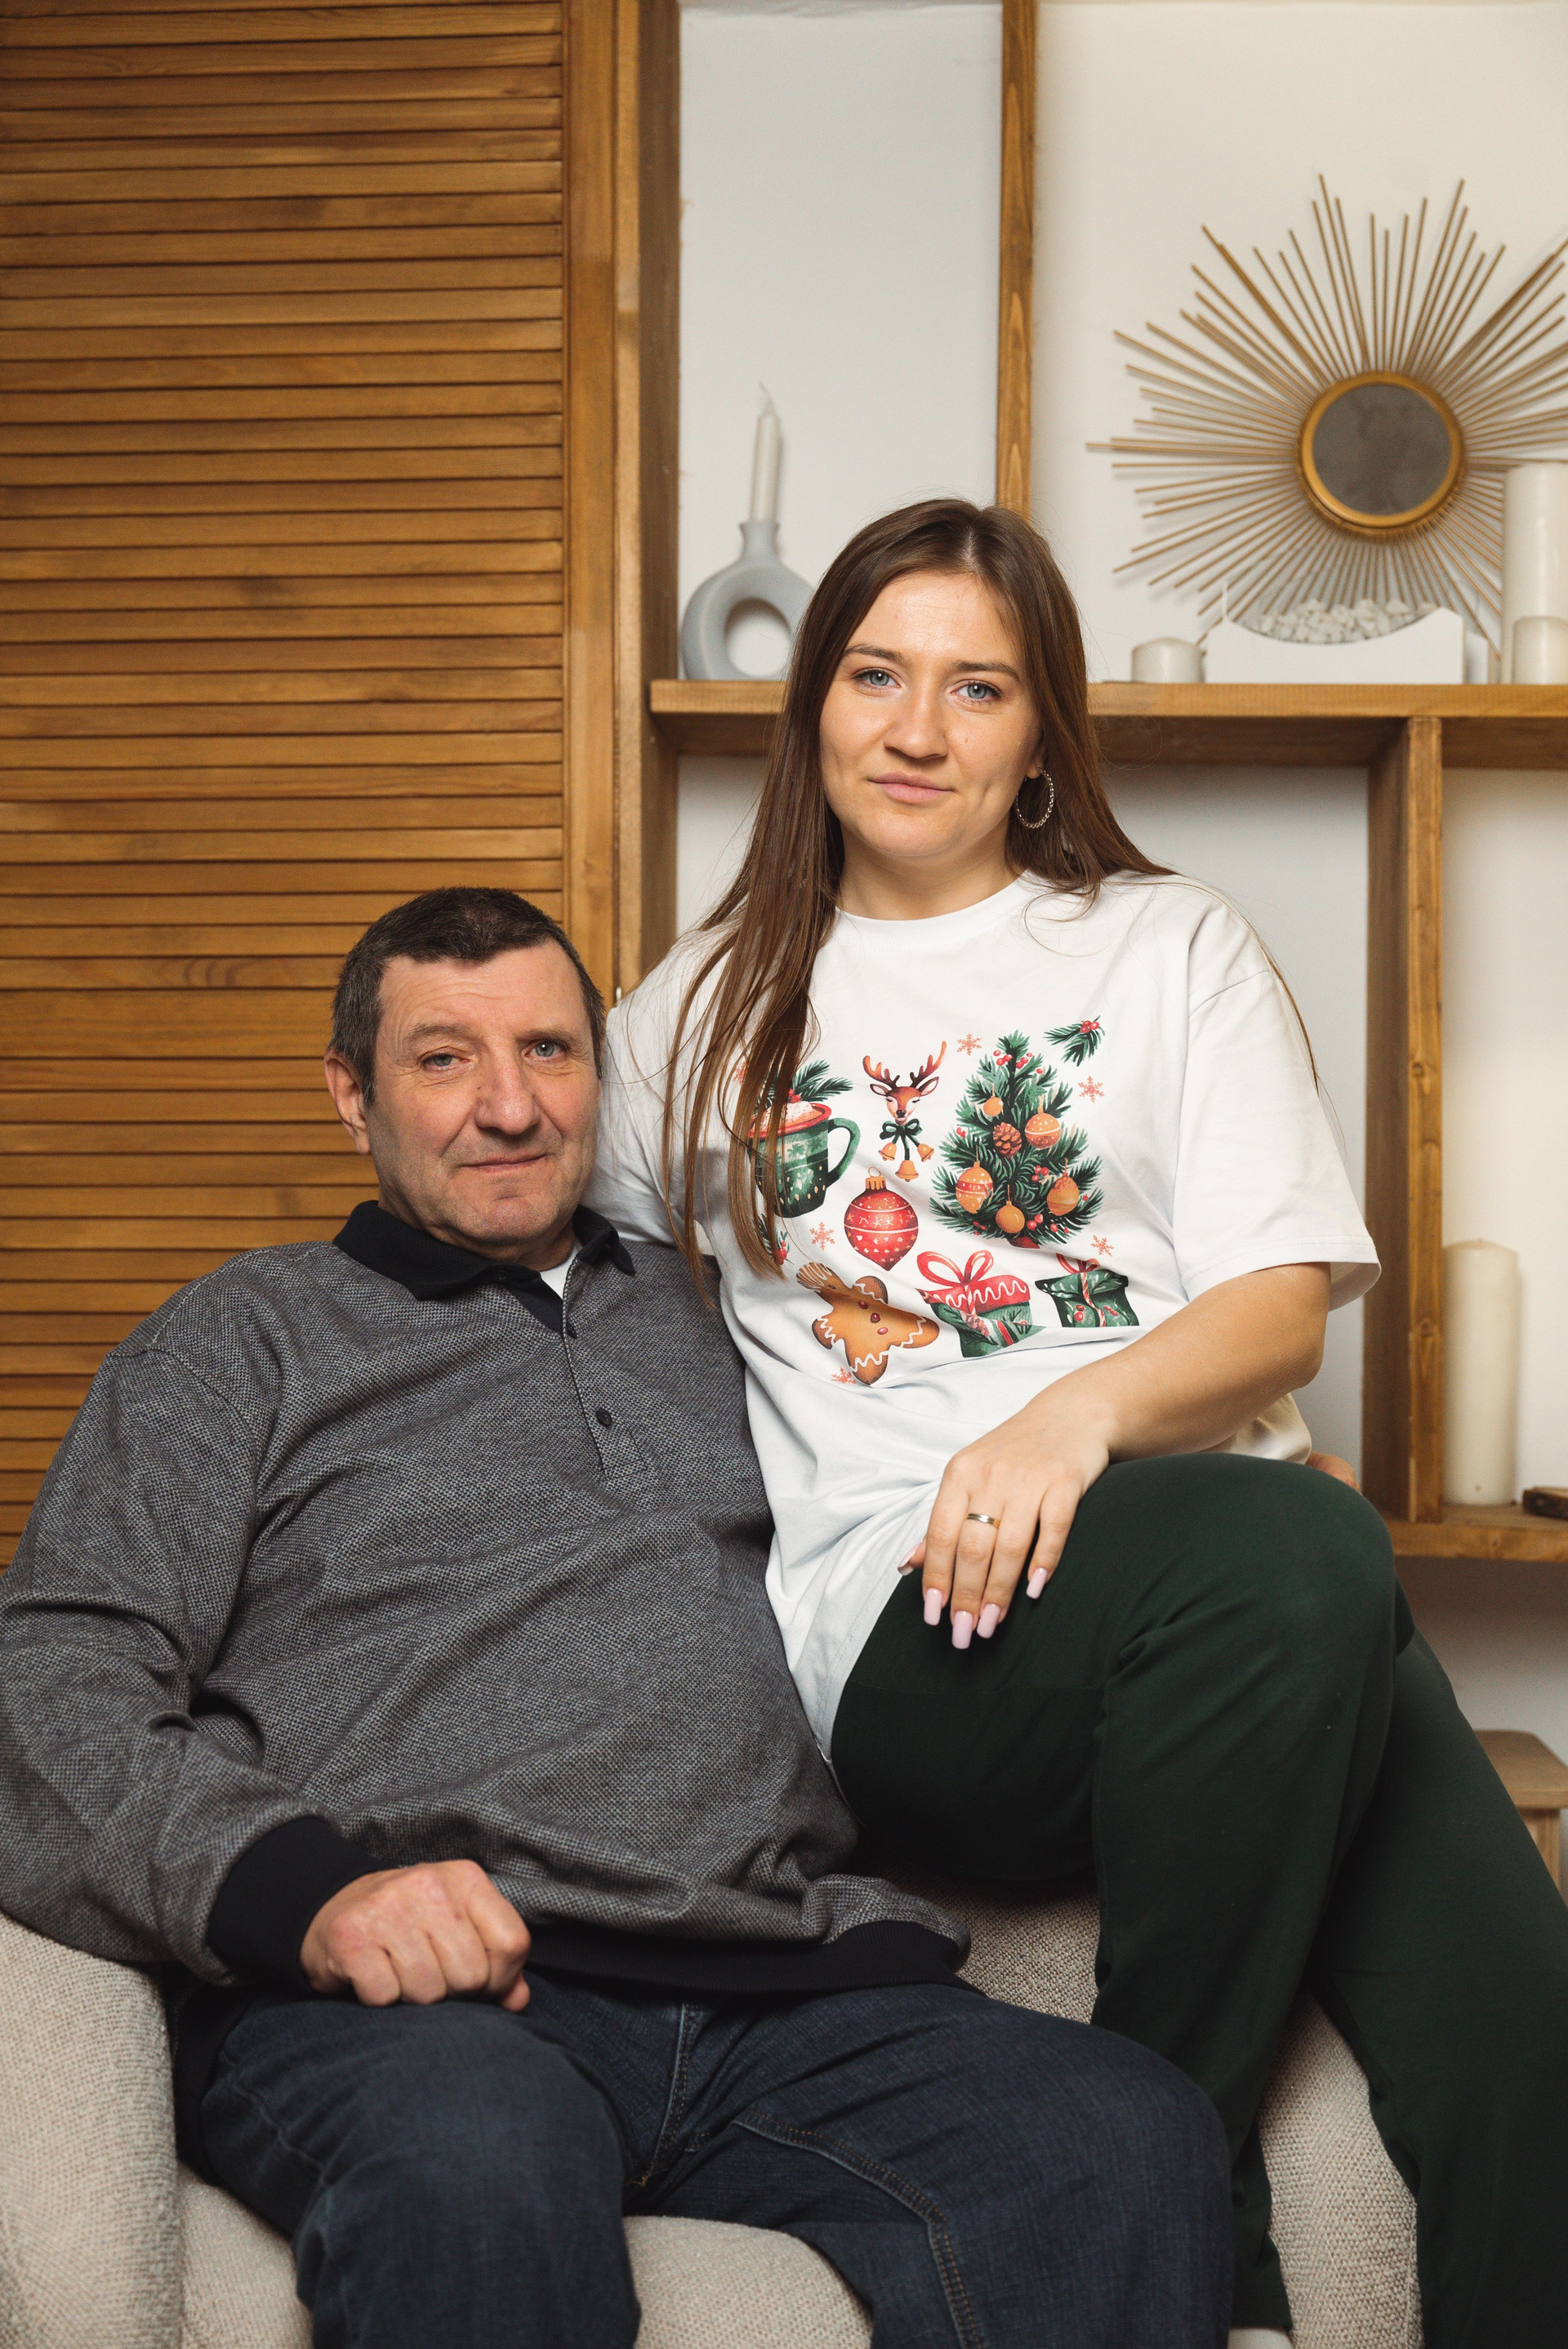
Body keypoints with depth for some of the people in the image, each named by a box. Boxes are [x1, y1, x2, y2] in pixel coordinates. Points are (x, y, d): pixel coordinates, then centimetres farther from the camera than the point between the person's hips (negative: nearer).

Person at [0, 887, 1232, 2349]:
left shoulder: (703, 1318, 29)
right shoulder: (246, 1338, 18)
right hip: (412, 2002, -3)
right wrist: (298, 1884, -14)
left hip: (784, 1977, 3)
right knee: (477, 2168, -39)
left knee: (1133, 2144, -26)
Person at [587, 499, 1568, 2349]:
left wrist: (1082, 1408, -12)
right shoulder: (706, 1010, 21)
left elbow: (1284, 1301, 7)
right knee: (1295, 1551, -36)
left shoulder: (1171, 950, 19)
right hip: (903, 1624, -1)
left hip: (1238, 1549, 2)